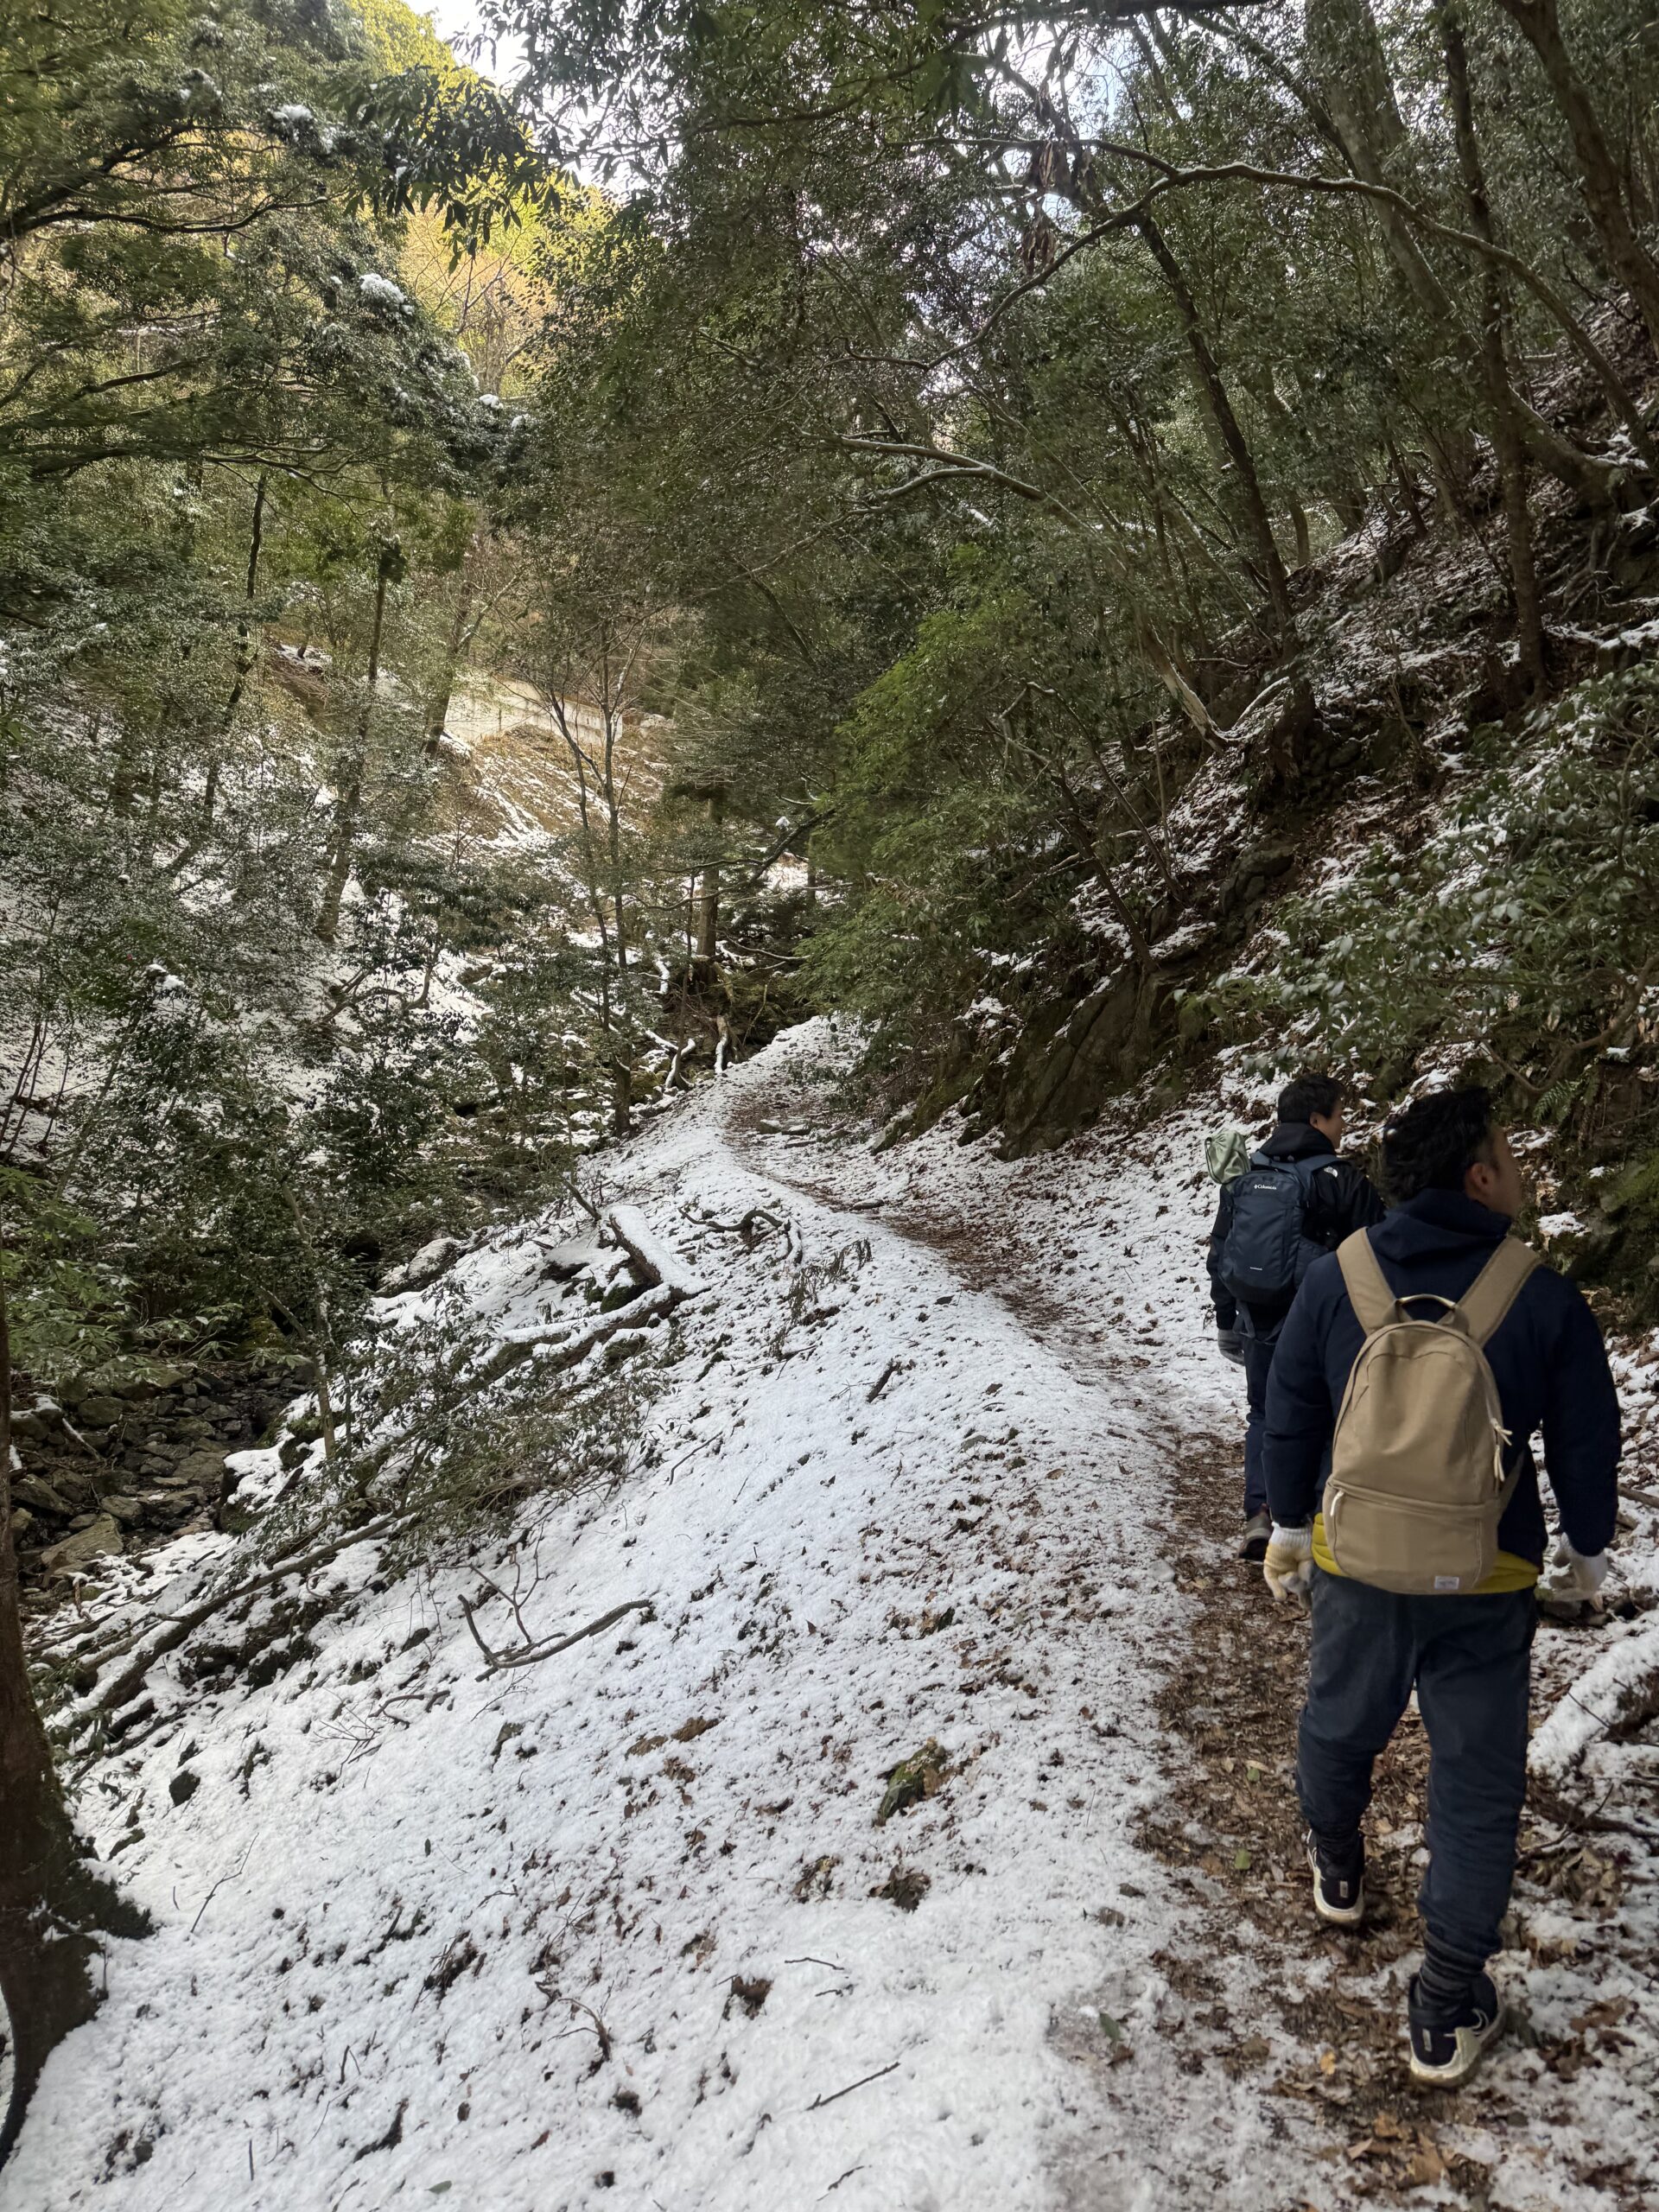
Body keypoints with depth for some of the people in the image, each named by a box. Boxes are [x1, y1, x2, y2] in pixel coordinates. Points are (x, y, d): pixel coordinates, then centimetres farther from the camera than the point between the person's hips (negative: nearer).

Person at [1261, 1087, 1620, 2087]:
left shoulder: (1336, 1278, -8)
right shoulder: (1543, 1296, -12)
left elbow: (1290, 1415, 0)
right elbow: (1588, 1439, -3)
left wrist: (1290, 1525, 14)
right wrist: (1589, 1549, 14)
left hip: (1353, 1562, 2)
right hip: (1486, 1584, -2)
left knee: (1340, 1724, 25)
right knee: (1477, 1779, 10)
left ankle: (1338, 1868, 49)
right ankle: (1448, 2010, 15)